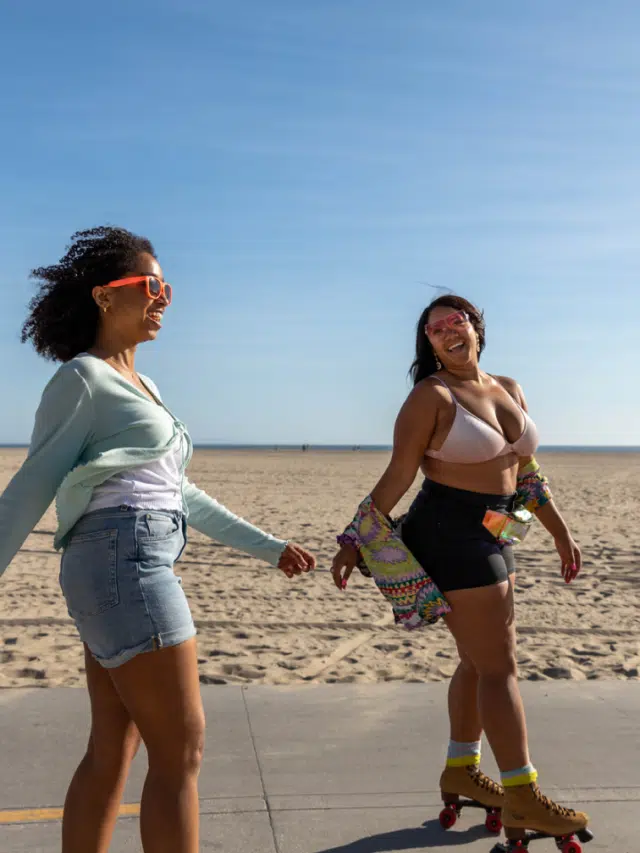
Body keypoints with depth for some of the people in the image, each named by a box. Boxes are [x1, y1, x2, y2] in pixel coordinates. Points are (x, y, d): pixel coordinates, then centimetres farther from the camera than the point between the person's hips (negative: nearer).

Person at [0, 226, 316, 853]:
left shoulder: (141, 388, 22)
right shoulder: (82, 378, -4)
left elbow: (180, 494, 23)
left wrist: (267, 548, 22)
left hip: (132, 567, 9)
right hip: (122, 563, -9)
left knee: (113, 751, 11)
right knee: (181, 750, -4)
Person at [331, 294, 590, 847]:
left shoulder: (509, 390, 10)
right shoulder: (431, 396, -11)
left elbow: (527, 472, 14)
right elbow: (397, 478, -13)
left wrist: (562, 533, 14)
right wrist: (355, 542, -16)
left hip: (492, 538, 8)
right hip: (451, 537, -8)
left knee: (482, 660, 16)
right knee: (500, 666, -6)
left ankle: (460, 772, 31)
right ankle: (523, 799, 3)